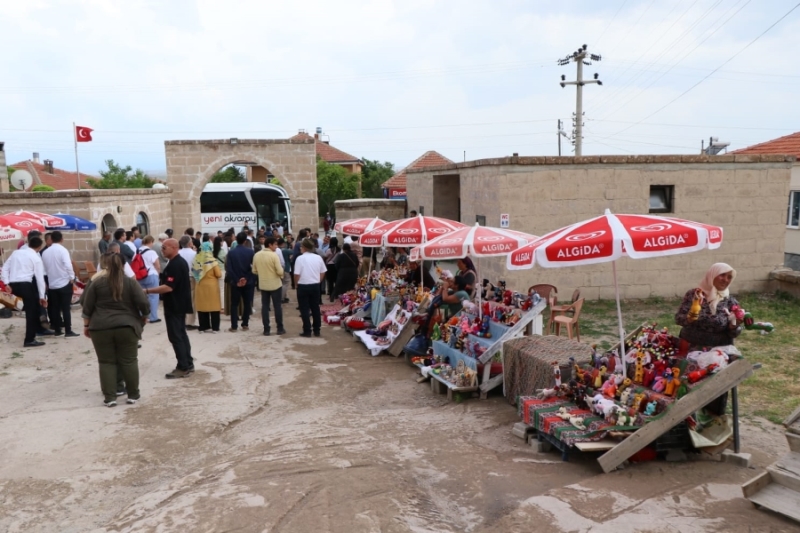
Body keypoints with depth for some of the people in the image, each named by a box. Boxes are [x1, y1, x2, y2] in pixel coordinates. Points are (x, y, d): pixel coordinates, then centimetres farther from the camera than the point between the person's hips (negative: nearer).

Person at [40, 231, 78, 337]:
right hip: (64, 283, -5)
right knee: (65, 308, -3)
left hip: (52, 284, 5)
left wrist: (47, 281, 19)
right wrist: (72, 277, -8)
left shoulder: (46, 252, 6)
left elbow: (44, 268, 10)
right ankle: (68, 331, -4)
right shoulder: (62, 250, -10)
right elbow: (68, 265, -20)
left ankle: (57, 330, 12)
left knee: (55, 308, 9)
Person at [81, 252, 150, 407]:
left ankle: (110, 397, 7)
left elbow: (87, 307, 3)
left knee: (106, 362, 8)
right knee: (129, 361, 7)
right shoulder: (130, 282, -1)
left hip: (101, 328, 1)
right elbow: (144, 303, -8)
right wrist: (144, 317, 10)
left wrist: (86, 325, 14)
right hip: (126, 327, -1)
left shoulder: (96, 282, 1)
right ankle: (133, 395, 13)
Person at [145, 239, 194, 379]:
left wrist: (147, 291, -24)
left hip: (174, 306, -11)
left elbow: (168, 287, -27)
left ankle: (183, 368, -1)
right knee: (181, 334, 15)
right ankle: (188, 364, 20)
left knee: (175, 336, -5)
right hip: (179, 304, 11)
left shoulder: (174, 265, -21)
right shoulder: (180, 261, 12)